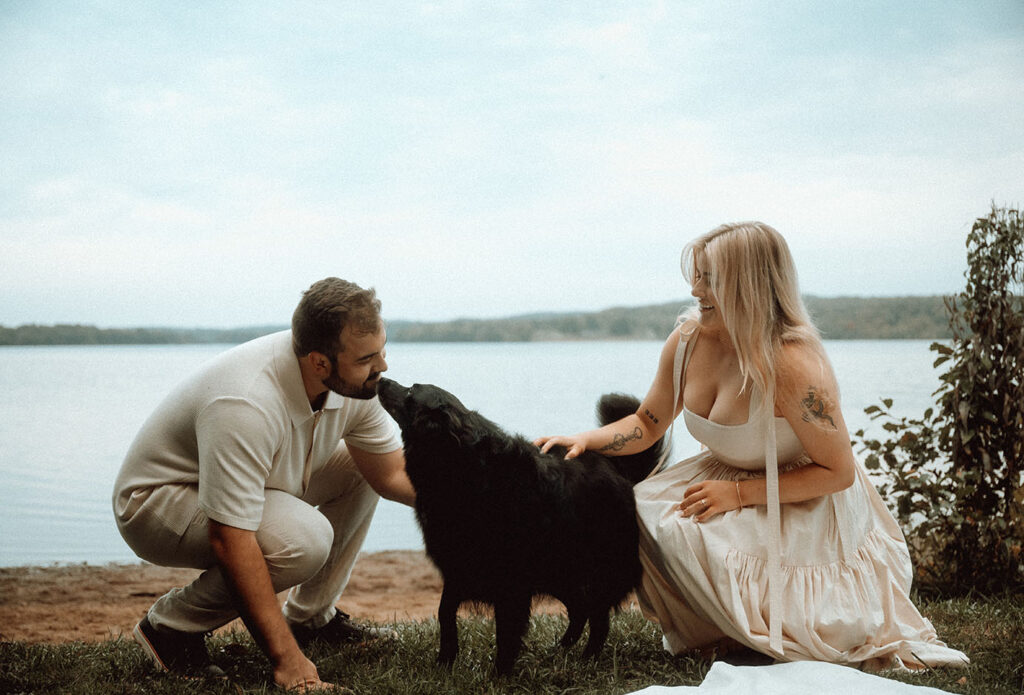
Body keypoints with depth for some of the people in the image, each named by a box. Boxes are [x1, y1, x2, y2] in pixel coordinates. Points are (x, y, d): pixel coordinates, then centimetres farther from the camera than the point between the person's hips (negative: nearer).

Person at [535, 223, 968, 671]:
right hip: (729, 479, 7)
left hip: (804, 506, -7)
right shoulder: (687, 341, -8)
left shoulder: (792, 366, -29)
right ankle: (708, 631, 9)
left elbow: (838, 473, -22)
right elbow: (647, 424, 8)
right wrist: (586, 440, -11)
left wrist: (739, 493, -24)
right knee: (641, 511, -12)